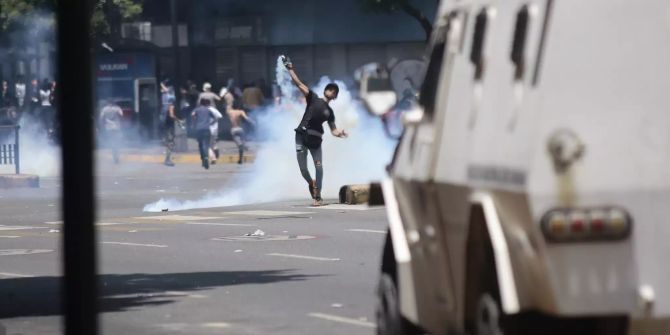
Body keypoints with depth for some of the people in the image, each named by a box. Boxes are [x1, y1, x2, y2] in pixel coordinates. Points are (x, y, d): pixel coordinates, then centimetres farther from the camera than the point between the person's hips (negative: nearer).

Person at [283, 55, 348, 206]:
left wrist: (340, 133, -9)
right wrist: (290, 68, -10)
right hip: (302, 135, -3)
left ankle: (317, 196, -3)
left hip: (315, 139, 3)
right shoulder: (313, 98, 5)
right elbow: (299, 84, -2)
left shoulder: (329, 111, 13)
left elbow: (333, 130, 14)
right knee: (303, 167, -4)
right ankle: (311, 183, 27)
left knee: (319, 167, -7)